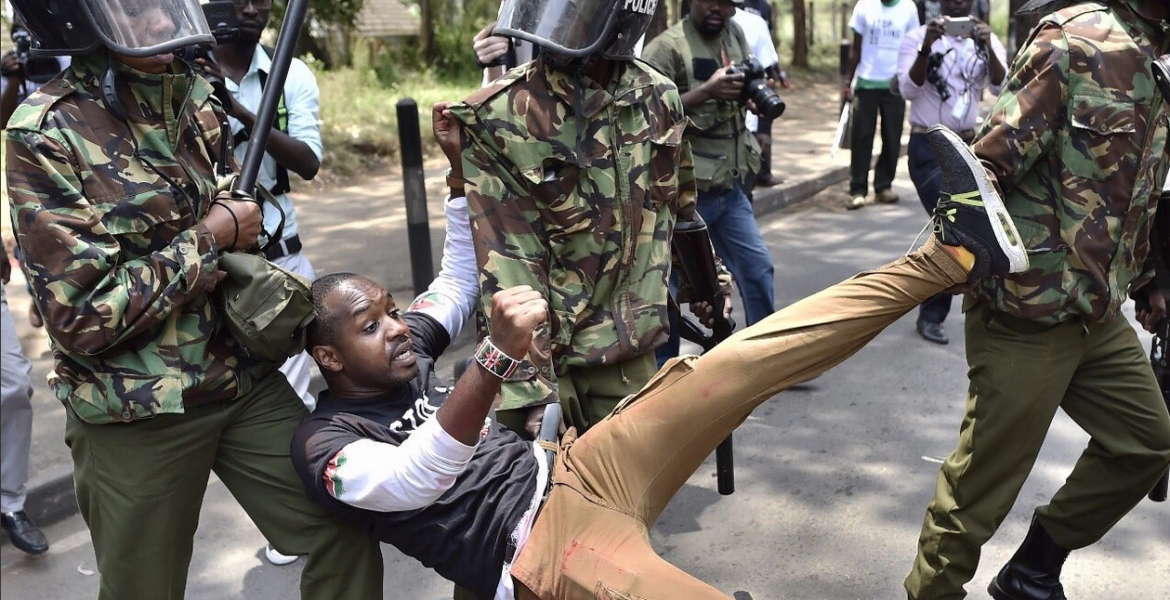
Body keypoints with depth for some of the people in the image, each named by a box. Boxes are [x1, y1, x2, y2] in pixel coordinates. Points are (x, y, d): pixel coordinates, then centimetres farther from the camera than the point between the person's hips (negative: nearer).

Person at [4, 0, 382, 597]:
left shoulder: (201, 100, 2)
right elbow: (82, 318, -18)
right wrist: (208, 238, -16)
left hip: (249, 383, 5)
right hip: (134, 417, -4)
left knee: (346, 536, 6)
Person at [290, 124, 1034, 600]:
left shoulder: (408, 353, 15)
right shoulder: (327, 443, -5)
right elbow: (417, 479, -26)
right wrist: (499, 356, -38)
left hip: (571, 471, 7)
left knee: (737, 364, -11)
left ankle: (951, 254, -8)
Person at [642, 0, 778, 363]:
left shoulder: (735, 35, 9)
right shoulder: (667, 47, -14)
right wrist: (706, 91, -25)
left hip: (729, 187, 8)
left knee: (758, 269, 14)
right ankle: (661, 366, 19)